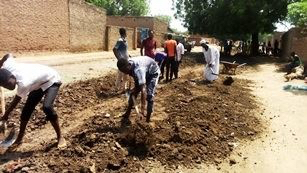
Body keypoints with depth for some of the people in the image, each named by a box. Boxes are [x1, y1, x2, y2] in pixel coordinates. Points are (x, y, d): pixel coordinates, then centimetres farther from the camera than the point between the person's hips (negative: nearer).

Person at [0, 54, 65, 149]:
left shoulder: (23, 83, -38)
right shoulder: (8, 66, -22)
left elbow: (16, 100, -20)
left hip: (52, 81, -8)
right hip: (39, 82, 8)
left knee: (47, 107, -28)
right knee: (27, 108, 3)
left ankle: (60, 137, -12)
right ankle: (19, 139, 19)